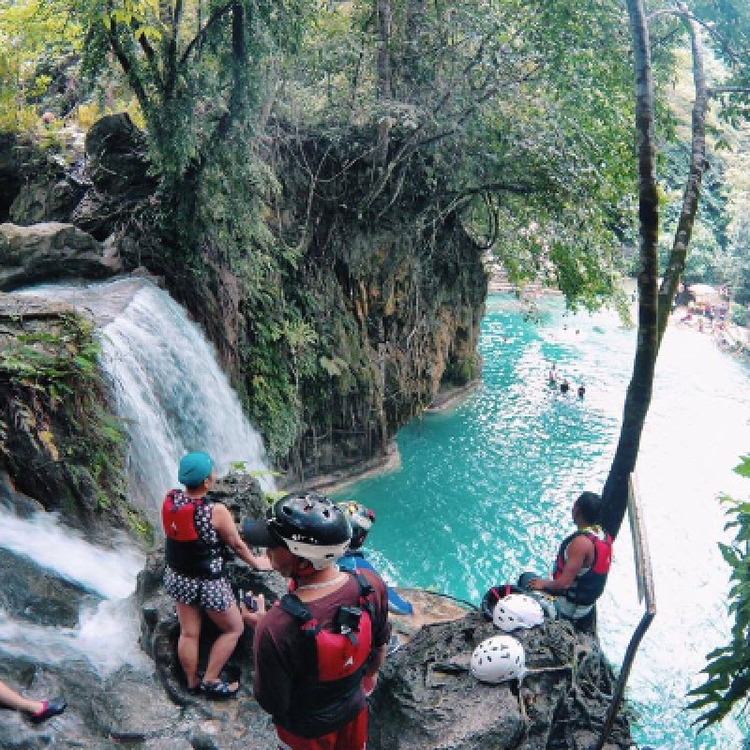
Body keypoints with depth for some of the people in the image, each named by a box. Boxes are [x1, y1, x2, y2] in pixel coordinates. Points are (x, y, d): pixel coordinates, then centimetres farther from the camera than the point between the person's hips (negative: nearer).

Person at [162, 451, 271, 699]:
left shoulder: (170, 500, -11)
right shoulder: (216, 511, -26)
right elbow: (237, 545, -11)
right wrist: (256, 562, 8)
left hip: (176, 576, 6)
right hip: (208, 583, -6)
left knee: (188, 633, 20)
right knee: (234, 629, 16)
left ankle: (192, 682, 34)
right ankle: (210, 680, 20)